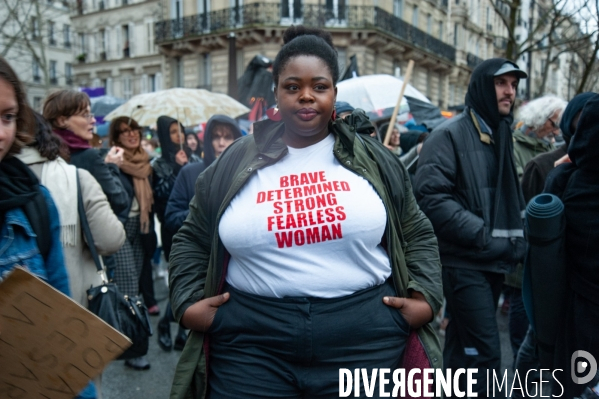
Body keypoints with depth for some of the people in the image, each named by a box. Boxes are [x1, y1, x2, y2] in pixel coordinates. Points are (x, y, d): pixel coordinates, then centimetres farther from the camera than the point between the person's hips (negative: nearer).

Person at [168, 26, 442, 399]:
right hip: (251, 343, 0)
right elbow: (192, 240, 12)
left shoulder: (373, 159, 4)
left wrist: (426, 297, 0)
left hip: (364, 340, 1)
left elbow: (418, 236, 11)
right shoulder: (236, 163, 3)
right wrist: (188, 302, 1)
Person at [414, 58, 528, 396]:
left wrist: (517, 238, 9)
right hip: (464, 262, -8)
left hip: (495, 262, 8)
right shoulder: (450, 135, -9)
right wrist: (484, 234, -20)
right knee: (485, 353, -9)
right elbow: (432, 196, -20)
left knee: (464, 346, 18)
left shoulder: (502, 136, 16)